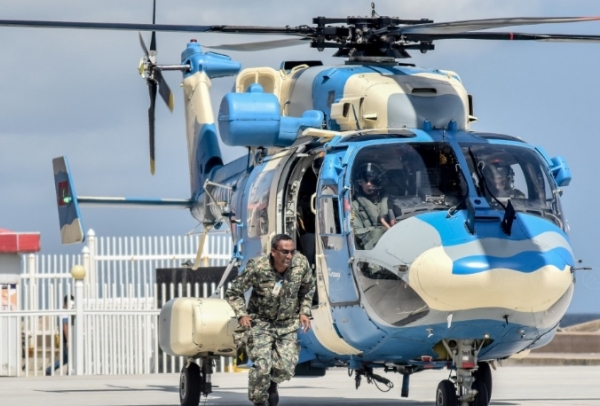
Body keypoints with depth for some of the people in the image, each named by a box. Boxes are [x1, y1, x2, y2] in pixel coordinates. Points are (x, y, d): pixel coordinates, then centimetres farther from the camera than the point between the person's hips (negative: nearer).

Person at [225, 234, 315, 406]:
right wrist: (241, 314, -21)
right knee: (261, 366, -17)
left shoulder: (301, 264, -15)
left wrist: (304, 312, 0)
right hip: (261, 322, -3)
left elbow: (308, 289, 8)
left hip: (288, 324, 3)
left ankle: (272, 384, 31)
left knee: (286, 368, -7)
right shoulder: (257, 267, -24)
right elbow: (234, 292, -9)